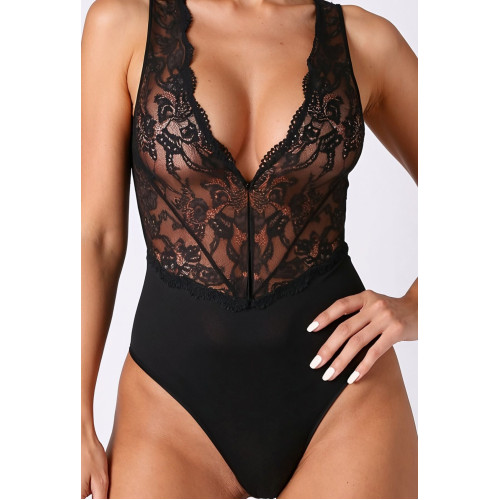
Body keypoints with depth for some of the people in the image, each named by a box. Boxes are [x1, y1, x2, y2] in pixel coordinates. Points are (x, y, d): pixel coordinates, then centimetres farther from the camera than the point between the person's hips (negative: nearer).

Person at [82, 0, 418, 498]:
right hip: (176, 394, 0)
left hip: (340, 387, 1)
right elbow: (96, 236, -1)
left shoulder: (367, 40, 3)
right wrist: (79, 420, -4)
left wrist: (414, 308, -4)